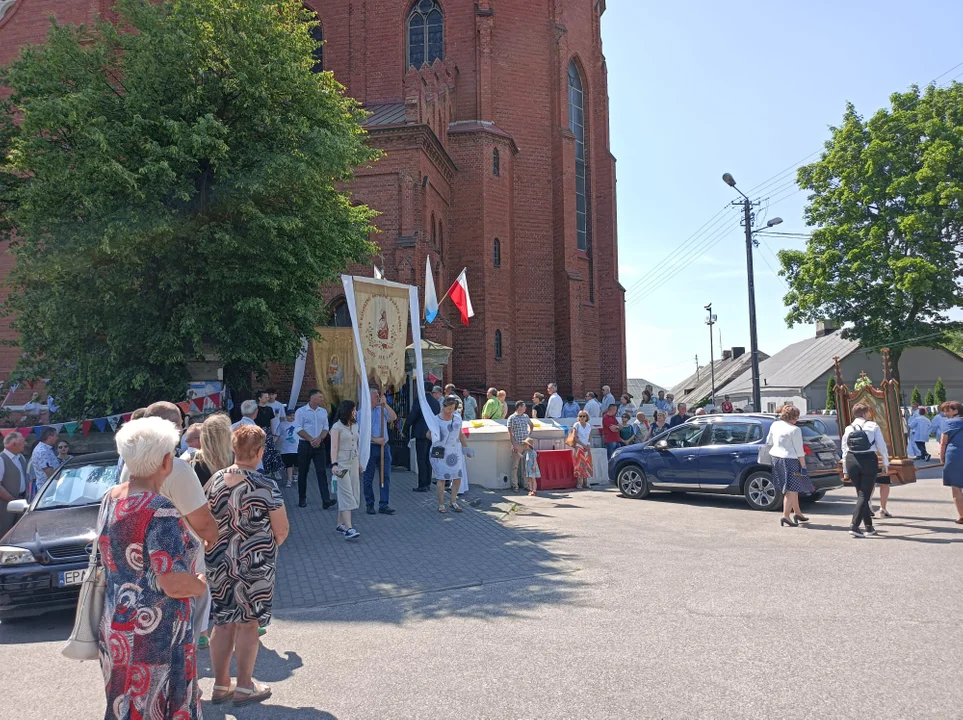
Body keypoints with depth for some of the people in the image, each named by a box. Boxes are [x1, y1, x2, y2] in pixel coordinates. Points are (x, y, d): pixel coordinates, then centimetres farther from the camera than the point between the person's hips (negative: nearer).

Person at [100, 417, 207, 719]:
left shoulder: (111, 499, 1)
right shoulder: (161, 511, -24)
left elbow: (105, 560, 14)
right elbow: (174, 583, -28)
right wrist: (200, 585, -8)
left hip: (117, 628, 8)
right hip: (155, 636, -8)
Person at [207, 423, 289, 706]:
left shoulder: (215, 480, -2)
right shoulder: (266, 487, -18)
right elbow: (282, 530, -12)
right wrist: (268, 546, 8)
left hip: (219, 562, 5)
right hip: (254, 564, -5)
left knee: (223, 623, 15)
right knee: (248, 624, 8)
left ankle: (221, 685, 27)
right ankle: (244, 688, 19)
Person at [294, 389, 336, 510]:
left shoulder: (323, 412, 10)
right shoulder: (301, 411, -3)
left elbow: (325, 428, 8)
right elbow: (298, 429, -8)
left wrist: (319, 439, -10)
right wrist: (311, 439, -13)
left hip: (319, 445, 2)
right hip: (305, 445, -2)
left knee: (321, 472, -7)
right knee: (303, 473, 7)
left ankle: (326, 500, -14)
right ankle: (302, 499, 20)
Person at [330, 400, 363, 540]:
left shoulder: (355, 426, 13)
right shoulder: (337, 427, -8)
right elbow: (334, 447, -14)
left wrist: (359, 463, 19)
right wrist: (334, 464, -24)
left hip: (354, 462, 7)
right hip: (342, 463, -7)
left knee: (352, 494, 7)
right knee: (346, 494, -11)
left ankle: (340, 525, 17)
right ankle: (348, 529, -14)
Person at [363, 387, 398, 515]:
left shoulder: (382, 409, 10)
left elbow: (393, 417, -4)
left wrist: (385, 404, -9)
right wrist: (375, 440, -16)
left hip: (384, 447, 4)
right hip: (370, 447, -4)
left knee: (385, 477, 2)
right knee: (368, 478, 5)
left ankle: (383, 505, 6)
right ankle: (369, 504, 16)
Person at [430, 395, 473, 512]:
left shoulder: (457, 417, 6)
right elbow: (429, 434, 3)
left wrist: (466, 447, 18)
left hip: (455, 451, 5)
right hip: (440, 452, -4)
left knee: (458, 477, 3)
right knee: (441, 478, -3)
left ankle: (453, 502, 18)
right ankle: (441, 504, 8)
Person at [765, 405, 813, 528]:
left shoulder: (774, 425, 5)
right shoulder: (795, 430, -15)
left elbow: (768, 443, 12)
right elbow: (799, 451, -13)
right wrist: (803, 466, -8)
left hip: (776, 458, 8)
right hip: (789, 460, -8)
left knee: (793, 488, 20)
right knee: (792, 488, -2)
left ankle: (797, 512, 28)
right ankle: (786, 515, -7)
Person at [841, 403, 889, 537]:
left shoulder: (848, 429, 7)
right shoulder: (873, 426, -1)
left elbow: (844, 449, 7)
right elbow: (881, 446, -1)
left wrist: (845, 470, 14)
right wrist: (885, 463, 10)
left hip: (851, 462, 4)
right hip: (869, 461, -3)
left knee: (861, 494, 16)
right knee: (864, 495, -1)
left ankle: (869, 527, 20)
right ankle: (854, 526, -13)